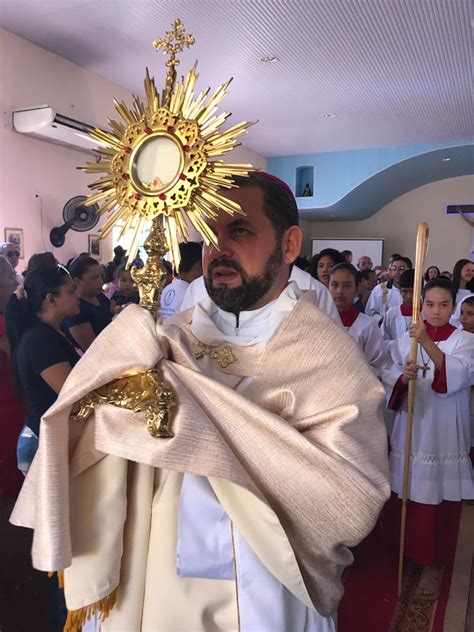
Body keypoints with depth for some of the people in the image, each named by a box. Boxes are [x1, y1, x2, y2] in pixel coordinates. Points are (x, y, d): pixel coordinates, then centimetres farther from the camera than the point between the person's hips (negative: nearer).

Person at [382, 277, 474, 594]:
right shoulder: (406, 339, 3)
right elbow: (389, 375, 2)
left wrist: (427, 343, -35)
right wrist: (403, 377, -20)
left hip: (444, 433, -2)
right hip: (410, 428, 2)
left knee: (439, 501, 6)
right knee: (405, 495, 12)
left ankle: (433, 562, 26)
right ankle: (404, 551, 35)